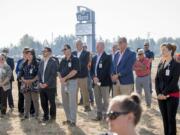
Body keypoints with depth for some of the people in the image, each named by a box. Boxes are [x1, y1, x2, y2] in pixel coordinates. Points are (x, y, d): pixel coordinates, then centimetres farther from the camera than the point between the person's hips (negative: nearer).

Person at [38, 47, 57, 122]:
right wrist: (40, 82, 0)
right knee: (43, 102, 8)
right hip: (42, 86, 6)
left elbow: (53, 74, -13)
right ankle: (46, 116, 22)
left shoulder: (53, 62, -7)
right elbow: (39, 73, 15)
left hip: (50, 86, -6)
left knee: (52, 102, 2)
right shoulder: (41, 62, 13)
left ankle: (52, 117, 15)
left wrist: (47, 84, -16)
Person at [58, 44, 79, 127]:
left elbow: (74, 71, -16)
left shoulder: (75, 59, -7)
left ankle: (73, 121, 1)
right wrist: (61, 79, -6)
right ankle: (68, 119, 22)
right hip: (63, 83, 7)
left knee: (72, 102, -4)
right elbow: (59, 71, 14)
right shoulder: (62, 61, 14)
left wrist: (65, 78, -15)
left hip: (72, 82, -7)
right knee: (65, 102, 11)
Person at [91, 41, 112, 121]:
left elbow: (106, 70, -14)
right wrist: (94, 77, -6)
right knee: (97, 99, 9)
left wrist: (99, 78, -18)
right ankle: (99, 115, 16)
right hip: (96, 82, 6)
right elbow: (91, 70, 13)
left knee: (105, 99, -2)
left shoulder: (107, 57, -4)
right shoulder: (94, 58, 16)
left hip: (104, 82, -6)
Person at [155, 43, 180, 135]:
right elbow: (156, 79, 7)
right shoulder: (160, 64, 10)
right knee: (164, 118, 9)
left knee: (171, 118, 0)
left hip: (172, 95, -5)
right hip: (161, 95, 5)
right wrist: (158, 93, -6)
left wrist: (165, 93, -15)